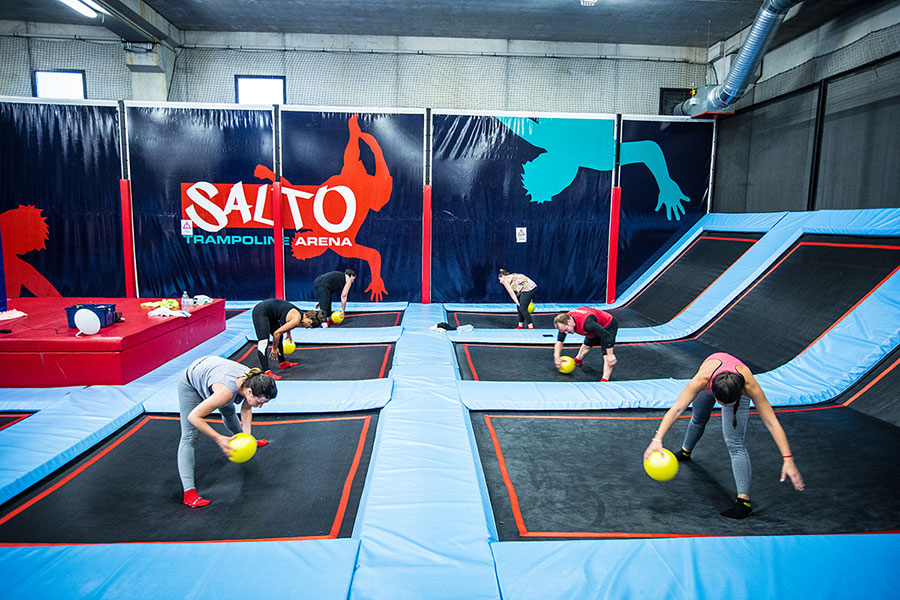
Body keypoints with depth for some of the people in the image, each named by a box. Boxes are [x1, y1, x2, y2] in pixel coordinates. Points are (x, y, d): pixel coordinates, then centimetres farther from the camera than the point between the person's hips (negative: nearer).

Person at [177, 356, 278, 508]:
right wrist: (219, 439, -32)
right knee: (189, 437, -12)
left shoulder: (253, 382, -25)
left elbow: (246, 409, -4)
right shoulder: (226, 392, -45)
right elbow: (194, 416, -34)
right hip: (191, 385, -7)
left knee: (229, 413, 28)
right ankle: (189, 491, -14)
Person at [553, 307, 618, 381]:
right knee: (587, 345, 29)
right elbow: (559, 340, -8)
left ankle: (605, 380, -23)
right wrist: (557, 356, -18)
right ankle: (577, 360, 55)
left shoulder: (587, 323, -45)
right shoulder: (564, 321, -22)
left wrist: (610, 355, -33)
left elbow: (606, 336, -39)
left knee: (607, 355, -22)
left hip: (609, 325, -8)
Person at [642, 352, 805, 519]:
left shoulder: (749, 386, -44)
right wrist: (657, 438, -54)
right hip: (710, 384, 2)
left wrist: (787, 459, -42)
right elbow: (677, 409, -46)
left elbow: (772, 423, -38)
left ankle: (744, 502, -14)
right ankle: (685, 452, 58)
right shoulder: (702, 379, -46)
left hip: (737, 392, -1)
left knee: (734, 444, -16)